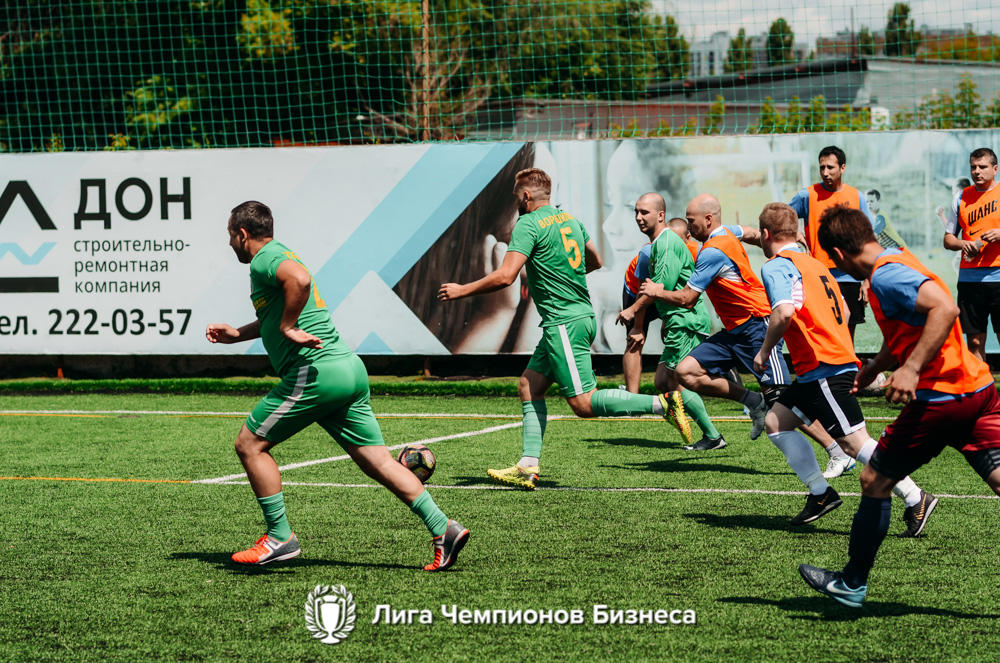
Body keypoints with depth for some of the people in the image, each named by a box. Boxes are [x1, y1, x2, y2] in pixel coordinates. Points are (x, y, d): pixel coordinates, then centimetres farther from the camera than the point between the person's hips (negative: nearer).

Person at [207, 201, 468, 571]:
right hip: (350, 369, 9)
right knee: (378, 460, 4)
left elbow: (300, 279, -30)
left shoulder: (264, 260, -6)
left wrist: (286, 328, -20)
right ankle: (443, 528, -6)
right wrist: (238, 334, 36)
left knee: (250, 444, 3)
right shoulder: (280, 256, 25)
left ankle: (280, 537, 5)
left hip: (317, 372, -9)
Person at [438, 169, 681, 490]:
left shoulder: (528, 224, -11)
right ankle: (528, 467, 8)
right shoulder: (570, 219, 14)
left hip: (564, 324, -9)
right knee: (529, 385, 12)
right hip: (580, 316, 9)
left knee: (584, 403, -9)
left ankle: (661, 403, -16)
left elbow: (504, 276, -18)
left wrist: (461, 290, -7)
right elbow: (595, 261, 27)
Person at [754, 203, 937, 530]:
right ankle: (820, 493, 11)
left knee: (854, 442, -9)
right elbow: (843, 311, 22)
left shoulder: (776, 266, -8)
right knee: (775, 422, 13)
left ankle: (915, 499, -10)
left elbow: (784, 310, -25)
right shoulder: (815, 263, 19)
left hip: (824, 370, -10)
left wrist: (765, 351, -12)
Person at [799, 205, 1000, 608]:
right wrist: (873, 369, 40)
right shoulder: (899, 261, 18)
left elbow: (945, 308, -27)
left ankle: (852, 584, 19)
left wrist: (910, 369, -29)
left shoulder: (886, 275, -13)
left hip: (939, 398, -9)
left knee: (874, 482, 7)